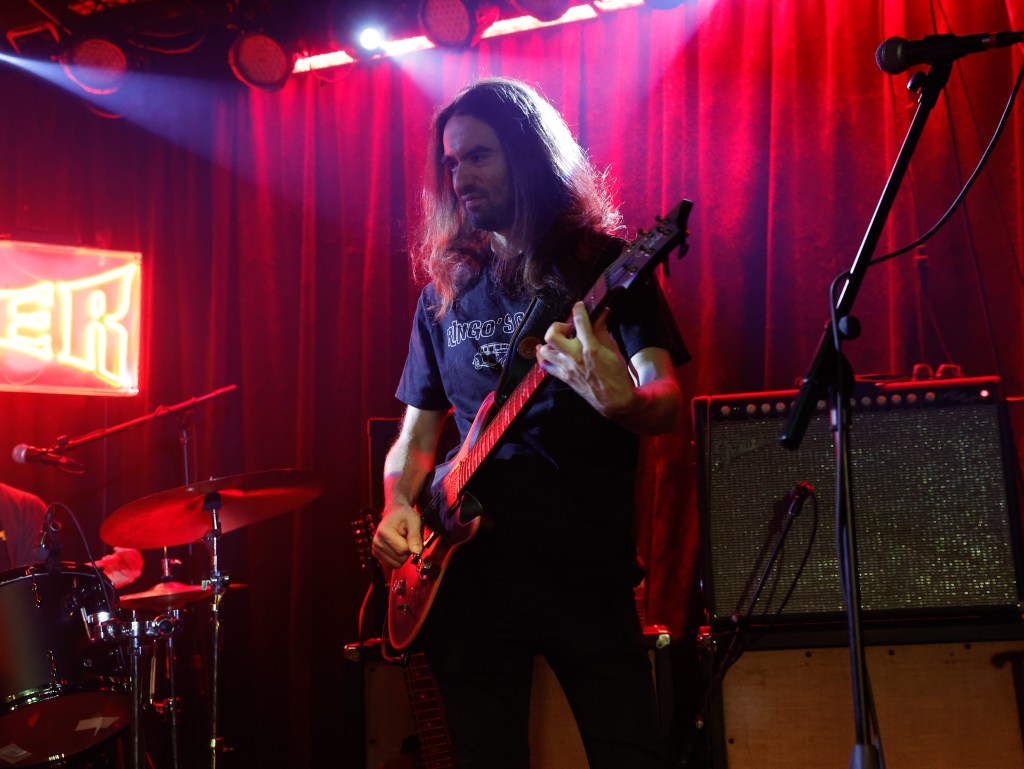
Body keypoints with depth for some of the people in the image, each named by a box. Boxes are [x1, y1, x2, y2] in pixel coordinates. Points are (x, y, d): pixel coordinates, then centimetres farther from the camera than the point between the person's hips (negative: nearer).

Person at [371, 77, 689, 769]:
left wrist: (619, 400, -34)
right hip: (470, 570, 4)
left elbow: (668, 403, -11)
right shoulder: (447, 290, 14)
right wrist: (399, 505, -1)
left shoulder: (602, 264, 0)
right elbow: (417, 432, 19)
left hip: (587, 566, -4)